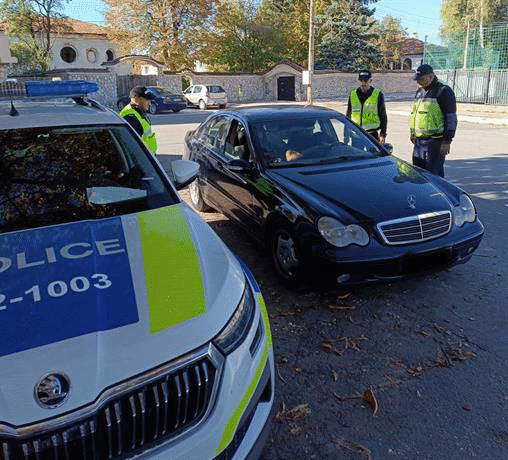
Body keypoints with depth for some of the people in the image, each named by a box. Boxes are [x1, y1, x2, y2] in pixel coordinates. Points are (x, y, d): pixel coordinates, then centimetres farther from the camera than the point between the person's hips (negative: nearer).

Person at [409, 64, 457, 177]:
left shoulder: (444, 91, -7)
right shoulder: (420, 92, 18)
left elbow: (451, 118, -11)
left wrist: (447, 141, -16)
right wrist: (412, 133, 24)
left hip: (435, 142, -8)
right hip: (419, 141, 8)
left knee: (434, 174, -6)